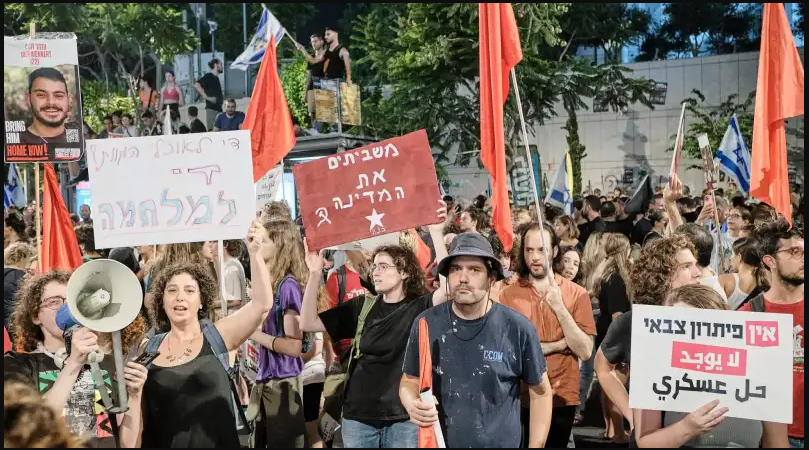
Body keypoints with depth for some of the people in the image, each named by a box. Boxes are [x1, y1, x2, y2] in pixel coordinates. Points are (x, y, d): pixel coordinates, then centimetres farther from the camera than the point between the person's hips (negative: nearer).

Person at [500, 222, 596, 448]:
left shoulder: (577, 293, -3)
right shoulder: (508, 295, -4)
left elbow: (585, 351, -9)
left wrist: (559, 307, -17)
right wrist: (559, 344, -13)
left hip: (562, 397, 1)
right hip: (521, 397, 0)